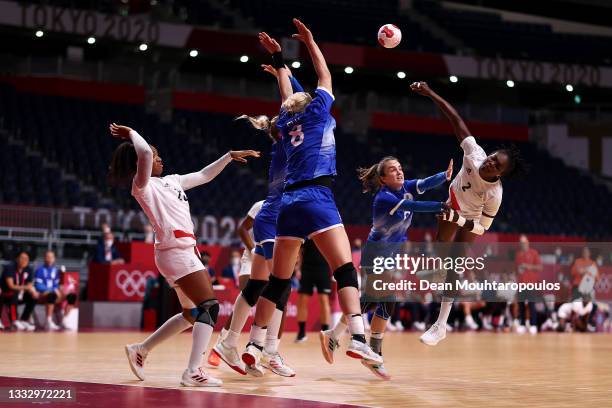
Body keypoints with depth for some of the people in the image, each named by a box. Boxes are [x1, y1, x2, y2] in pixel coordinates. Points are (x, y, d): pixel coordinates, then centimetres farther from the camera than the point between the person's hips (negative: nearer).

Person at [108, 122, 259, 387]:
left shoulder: (170, 181, 18)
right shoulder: (142, 185, -7)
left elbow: (203, 176, 27)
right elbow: (145, 153, -25)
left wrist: (230, 156, 25)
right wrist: (131, 134, -9)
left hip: (185, 251, 10)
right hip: (176, 252, -10)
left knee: (192, 314, 17)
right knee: (210, 307, -16)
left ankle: (141, 350, 25)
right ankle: (193, 372, -21)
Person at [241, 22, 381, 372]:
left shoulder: (286, 120, 19)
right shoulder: (316, 112, 8)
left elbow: (287, 94, 37)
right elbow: (325, 76, 21)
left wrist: (278, 57, 46)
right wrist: (310, 42, 31)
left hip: (289, 203, 6)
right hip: (317, 199, -6)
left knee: (279, 280, 10)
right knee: (345, 269, -13)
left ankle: (255, 344, 9)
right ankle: (358, 338, -28)